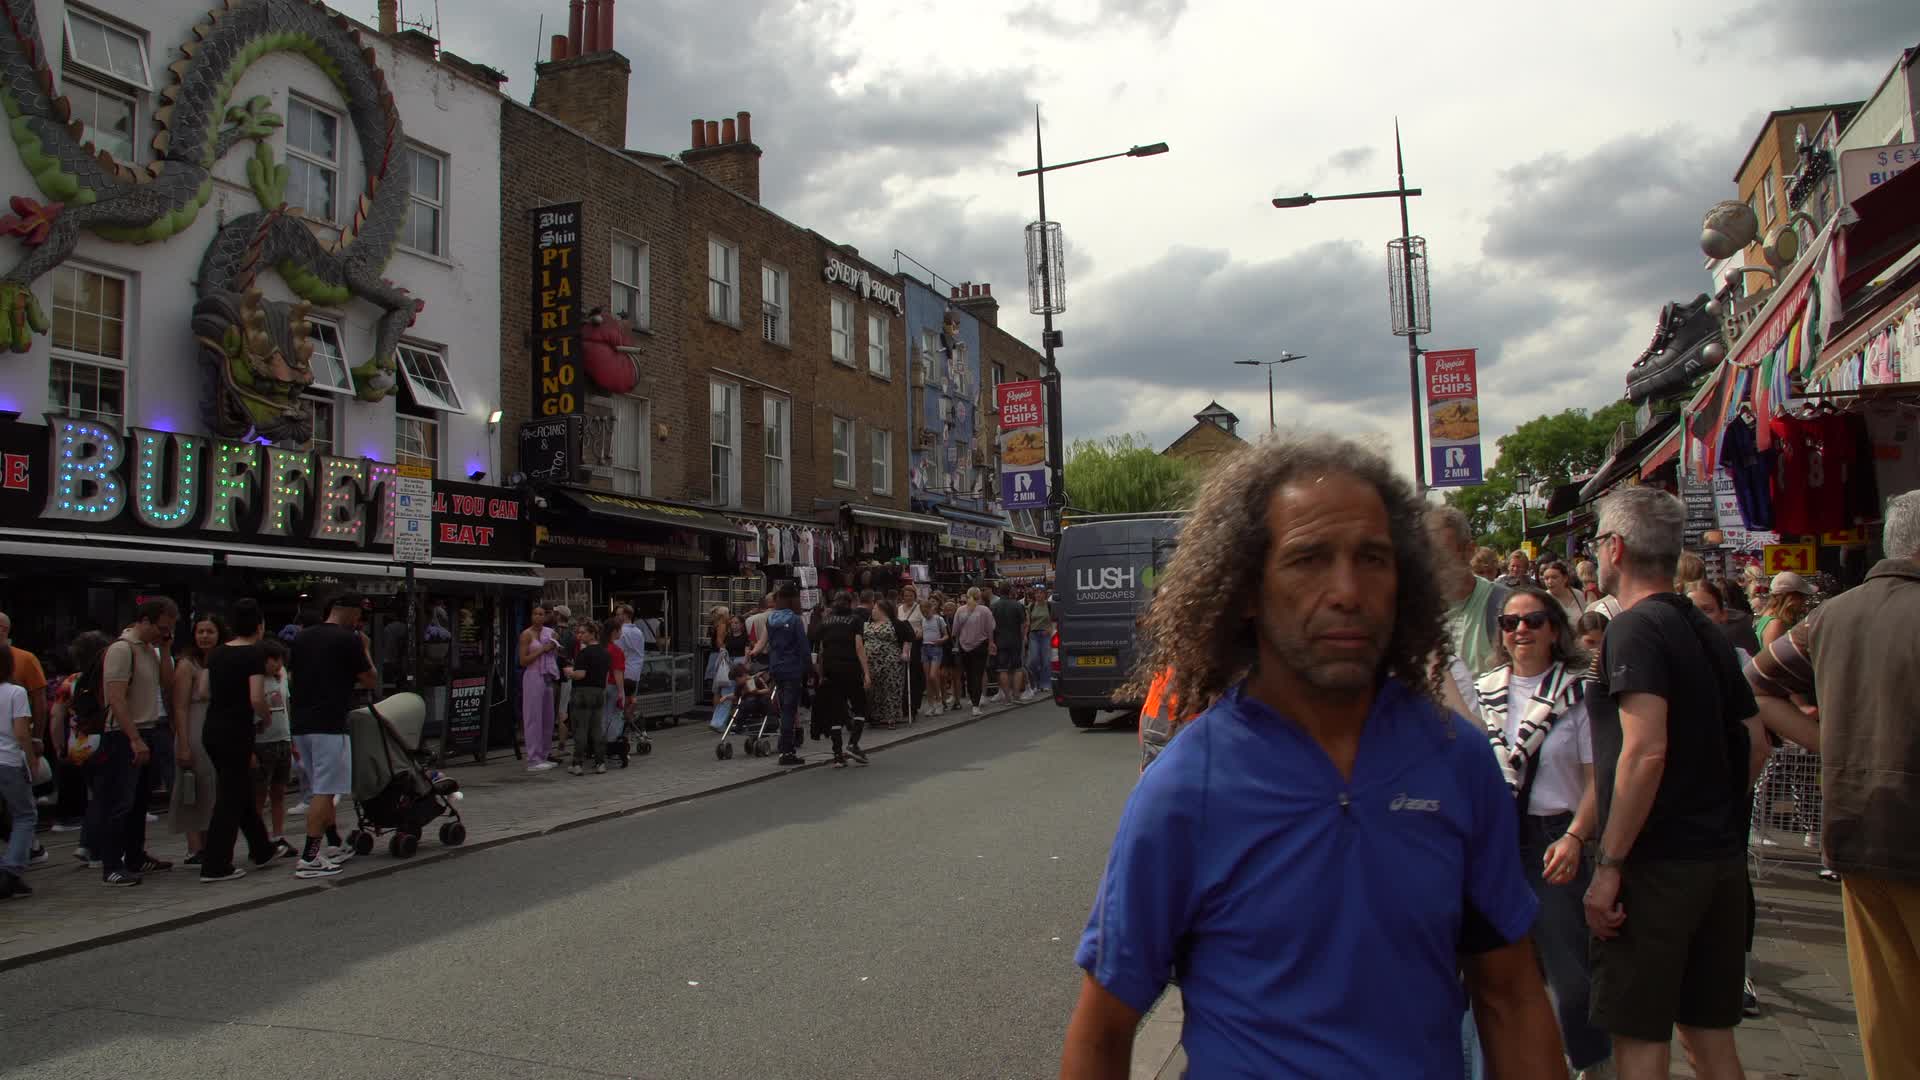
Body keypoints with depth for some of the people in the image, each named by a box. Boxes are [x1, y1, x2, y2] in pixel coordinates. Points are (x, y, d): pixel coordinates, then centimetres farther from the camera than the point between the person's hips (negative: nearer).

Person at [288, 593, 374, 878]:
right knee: (324, 791, -5)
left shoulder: (301, 638, 13)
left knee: (321, 788, 18)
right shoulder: (348, 640, -8)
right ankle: (308, 858, -8)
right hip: (328, 724, -8)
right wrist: (364, 649, 11)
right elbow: (369, 681, -1)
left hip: (300, 723, 8)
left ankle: (335, 847, 27)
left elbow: (292, 680, 20)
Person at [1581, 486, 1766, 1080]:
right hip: (1721, 857, 9)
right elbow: (1753, 743, 17)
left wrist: (1609, 865, -20)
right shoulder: (1708, 632, 12)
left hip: (1656, 864, -8)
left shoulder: (1635, 628, -14)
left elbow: (1646, 751, -23)